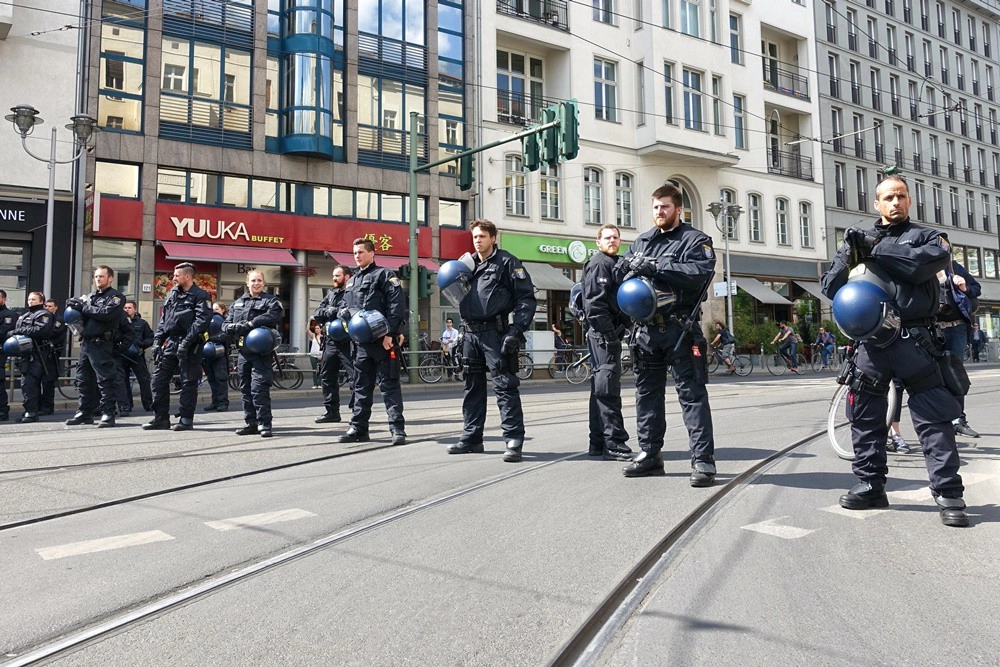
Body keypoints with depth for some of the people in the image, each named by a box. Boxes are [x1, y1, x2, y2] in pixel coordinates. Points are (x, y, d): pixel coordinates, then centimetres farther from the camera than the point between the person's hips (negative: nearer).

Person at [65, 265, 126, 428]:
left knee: (106, 380, -7)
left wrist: (84, 307, -9)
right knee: (84, 380, 12)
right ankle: (84, 413, 21)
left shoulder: (115, 297, 0)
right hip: (85, 342, 8)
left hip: (102, 345, -8)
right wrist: (75, 303, -3)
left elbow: (106, 313, -17)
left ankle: (108, 414, -5)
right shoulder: (90, 296, 22)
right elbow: (71, 307, 19)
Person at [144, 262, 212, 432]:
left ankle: (186, 419, 7)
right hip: (170, 342, 7)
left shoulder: (200, 295, -5)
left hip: (189, 346, -7)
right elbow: (163, 320, 19)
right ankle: (161, 418, 13)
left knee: (189, 382, -1)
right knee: (159, 378, 5)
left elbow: (201, 321, -16)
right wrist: (157, 341, 9)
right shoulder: (171, 294, 18)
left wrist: (187, 341, -22)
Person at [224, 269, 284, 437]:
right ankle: (251, 423, 17)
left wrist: (250, 324, -21)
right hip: (243, 352, 6)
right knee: (245, 388, 9)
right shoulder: (237, 303, 21)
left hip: (261, 352, -6)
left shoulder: (271, 301, 5)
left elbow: (271, 316, -15)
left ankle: (264, 424, -9)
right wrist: (233, 327, -10)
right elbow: (226, 324, 14)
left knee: (259, 387, -13)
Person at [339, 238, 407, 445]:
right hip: (360, 342, 7)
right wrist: (343, 314, 7)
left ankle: (397, 428, -4)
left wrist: (389, 333, -19)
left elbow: (397, 305, -12)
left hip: (382, 341, -7)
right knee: (361, 386, 12)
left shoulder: (384, 275, -2)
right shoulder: (352, 281, 21)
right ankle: (358, 428, 19)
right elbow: (345, 307, 31)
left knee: (389, 385, -5)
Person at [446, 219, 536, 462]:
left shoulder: (507, 262, -1)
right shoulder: (466, 263, 18)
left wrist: (517, 330, -15)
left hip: (495, 331, -6)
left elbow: (527, 297, -6)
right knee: (473, 387, 12)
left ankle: (513, 440, -4)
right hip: (470, 332, 7)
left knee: (505, 386, -8)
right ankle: (471, 438, 21)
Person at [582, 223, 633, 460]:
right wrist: (609, 334, -22)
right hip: (603, 333, -11)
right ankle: (614, 443, -10)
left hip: (609, 334, 11)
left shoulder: (615, 264, 25)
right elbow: (595, 303, -19)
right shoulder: (599, 263, -7)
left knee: (601, 388, 12)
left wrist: (627, 327, 18)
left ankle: (598, 443, 18)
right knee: (608, 389, -11)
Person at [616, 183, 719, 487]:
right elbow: (620, 271, 19)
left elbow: (701, 272, -17)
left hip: (679, 328, -6)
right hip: (647, 328, 6)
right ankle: (649, 454, 22)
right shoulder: (642, 241, 19)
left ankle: (703, 460, -2)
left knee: (692, 393, -6)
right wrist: (627, 267, -5)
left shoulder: (695, 240, 1)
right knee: (647, 392, 11)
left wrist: (656, 266, -20)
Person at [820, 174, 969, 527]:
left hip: (914, 341, -3)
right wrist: (849, 256, -11)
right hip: (871, 342, 3)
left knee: (933, 418, -4)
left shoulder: (926, 236, 10)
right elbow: (830, 287, 8)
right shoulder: (860, 239, 16)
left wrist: (877, 251, -13)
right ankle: (870, 485, 20)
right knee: (865, 417, 8)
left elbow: (932, 260, -14)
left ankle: (949, 494, 3)